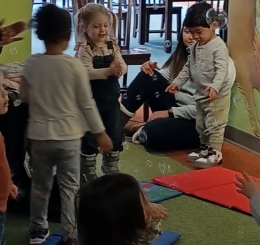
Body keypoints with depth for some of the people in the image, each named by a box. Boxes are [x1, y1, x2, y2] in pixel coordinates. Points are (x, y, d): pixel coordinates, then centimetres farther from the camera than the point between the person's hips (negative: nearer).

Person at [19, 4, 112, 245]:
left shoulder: (31, 63, -5)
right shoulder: (74, 65, -13)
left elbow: (24, 96, 9)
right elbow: (87, 103, -8)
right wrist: (101, 133, 1)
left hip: (39, 134, 3)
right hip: (67, 136, -3)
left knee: (40, 184, 17)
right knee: (70, 187, 7)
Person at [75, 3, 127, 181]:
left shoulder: (113, 46, 3)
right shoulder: (84, 49, -14)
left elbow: (123, 66, -4)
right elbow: (87, 73, -26)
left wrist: (119, 69, -28)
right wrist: (108, 71, -38)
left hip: (111, 98, 6)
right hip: (92, 100, -6)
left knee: (115, 135, 16)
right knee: (90, 138, 5)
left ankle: (111, 169, 35)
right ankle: (89, 173, 19)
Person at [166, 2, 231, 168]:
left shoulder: (219, 46, -19)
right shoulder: (195, 47, 8)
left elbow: (222, 70, -29)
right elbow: (188, 67, 16)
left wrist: (215, 86, -44)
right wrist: (177, 83, 10)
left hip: (218, 95, -9)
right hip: (201, 94, 9)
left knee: (214, 125, -3)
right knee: (201, 125, 18)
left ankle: (215, 153, 7)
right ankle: (205, 148, 33)